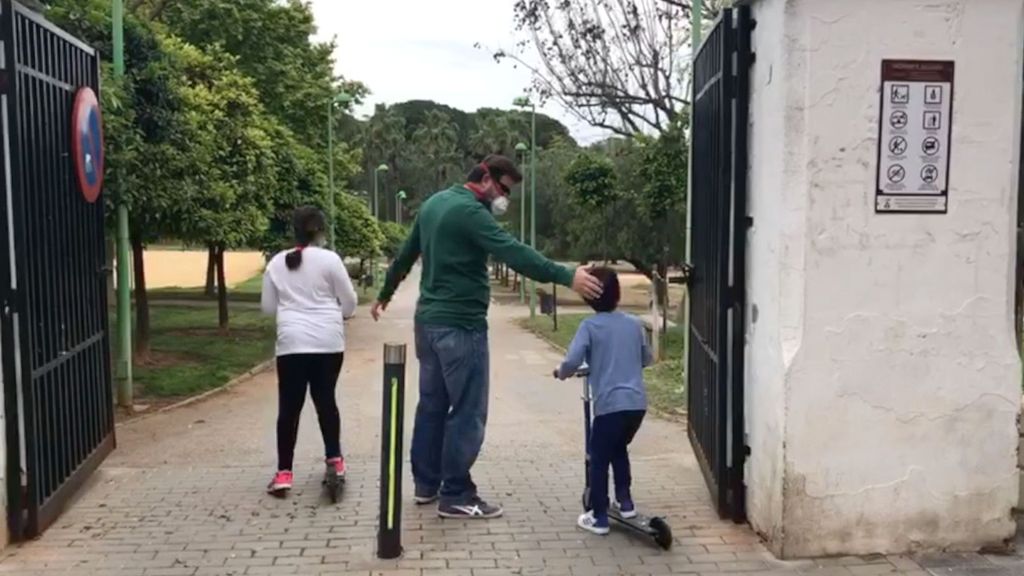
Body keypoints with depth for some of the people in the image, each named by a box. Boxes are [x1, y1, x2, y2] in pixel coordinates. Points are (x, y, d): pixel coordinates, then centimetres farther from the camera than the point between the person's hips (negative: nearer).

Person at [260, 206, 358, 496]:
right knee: (325, 400, 12)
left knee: (289, 406, 2)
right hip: (328, 342, -1)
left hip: (291, 342, 1)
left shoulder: (276, 263, 6)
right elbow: (349, 301, 1)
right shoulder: (329, 259, -4)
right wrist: (338, 313, 23)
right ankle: (334, 459, 19)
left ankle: (284, 473, 1)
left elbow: (268, 306, 13)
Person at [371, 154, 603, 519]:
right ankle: (456, 496, 2)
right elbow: (514, 253, -29)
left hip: (428, 319, 10)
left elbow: (406, 254, 24)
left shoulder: (435, 203, 13)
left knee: (432, 404, 16)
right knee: (468, 411, -3)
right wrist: (567, 277, -34)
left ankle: (426, 484, 25)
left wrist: (386, 294, 37)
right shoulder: (470, 211, -16)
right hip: (460, 324, -10)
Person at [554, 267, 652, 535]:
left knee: (598, 459, 9)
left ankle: (599, 517, 11)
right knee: (619, 448, 28)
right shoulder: (634, 323, 10)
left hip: (609, 404, -5)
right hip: (637, 402, 5)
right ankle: (625, 502, 30)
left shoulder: (589, 326, -4)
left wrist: (561, 373, 7)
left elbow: (572, 362, -14)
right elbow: (647, 359, 23)